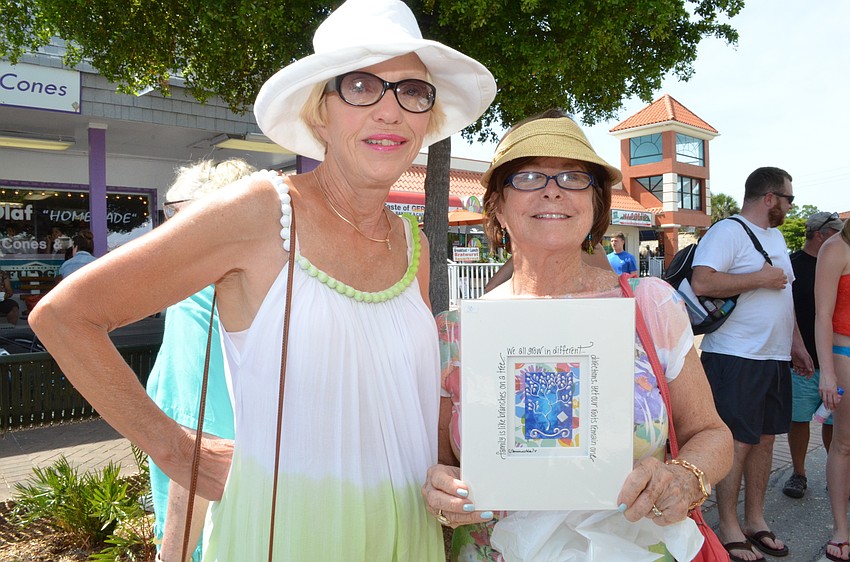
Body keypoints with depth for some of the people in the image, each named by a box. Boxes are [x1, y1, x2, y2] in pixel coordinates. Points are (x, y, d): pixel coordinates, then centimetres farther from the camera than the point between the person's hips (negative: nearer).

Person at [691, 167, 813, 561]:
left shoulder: (775, 236, 19)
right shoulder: (727, 231, -11)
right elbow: (701, 282, -26)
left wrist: (796, 343, 21)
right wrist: (761, 278, -17)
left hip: (775, 358, 9)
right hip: (735, 357, -9)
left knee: (765, 437, 13)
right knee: (738, 443, -3)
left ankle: (755, 520, 26)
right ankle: (729, 529, 12)